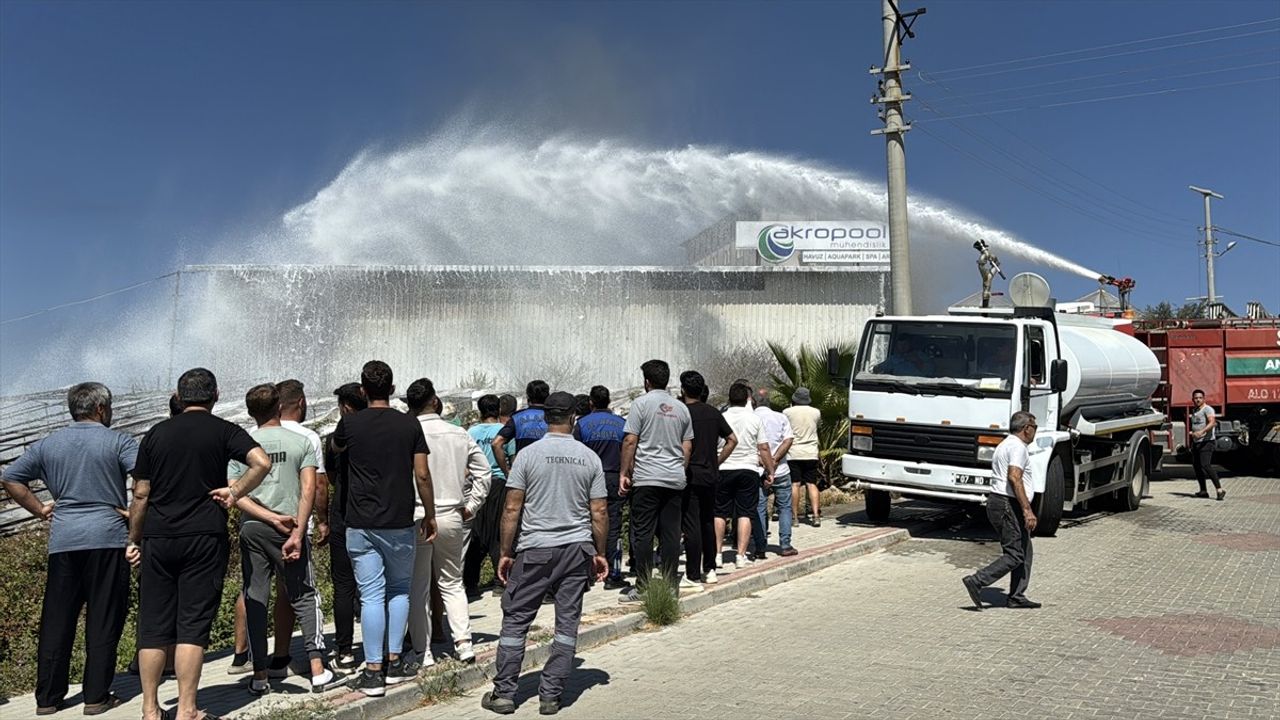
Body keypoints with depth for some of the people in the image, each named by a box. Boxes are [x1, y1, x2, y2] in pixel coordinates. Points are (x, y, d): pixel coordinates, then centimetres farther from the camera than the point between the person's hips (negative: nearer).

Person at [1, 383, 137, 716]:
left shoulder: (48, 444, 12)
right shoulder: (117, 441, -3)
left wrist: (40, 509, 13)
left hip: (63, 541, 4)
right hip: (107, 539, -4)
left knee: (56, 622, 11)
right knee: (103, 621, 2)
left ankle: (47, 697, 17)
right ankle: (96, 697, 5)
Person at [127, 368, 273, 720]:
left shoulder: (156, 433, 7)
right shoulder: (223, 430, 0)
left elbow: (140, 494, 8)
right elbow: (262, 462, -17)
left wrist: (134, 539, 16)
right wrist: (235, 492, -5)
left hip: (158, 539, 3)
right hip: (205, 538, -2)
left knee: (153, 626, 9)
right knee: (193, 624, 1)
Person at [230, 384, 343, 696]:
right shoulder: (302, 441, 0)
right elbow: (309, 489, -9)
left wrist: (271, 518, -8)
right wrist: (297, 532, -12)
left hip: (251, 529, 2)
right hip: (290, 528, -1)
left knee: (255, 600, 8)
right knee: (304, 597, 7)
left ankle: (260, 676, 11)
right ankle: (318, 670, 2)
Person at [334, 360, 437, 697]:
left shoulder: (350, 423, -3)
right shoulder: (409, 425, -3)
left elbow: (336, 448, 21)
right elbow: (422, 476, -3)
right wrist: (430, 515, 8)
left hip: (361, 524, 0)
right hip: (399, 522, 0)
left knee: (371, 596, 3)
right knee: (399, 590, 16)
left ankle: (373, 672, 5)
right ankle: (394, 664, 18)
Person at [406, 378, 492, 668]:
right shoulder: (459, 434, 2)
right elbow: (483, 470, 5)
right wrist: (470, 506, 10)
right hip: (452, 517, 4)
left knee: (417, 589, 7)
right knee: (452, 582, 18)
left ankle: (422, 652, 11)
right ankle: (463, 643, 11)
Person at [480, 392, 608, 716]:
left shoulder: (528, 455, -4)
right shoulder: (590, 458, 2)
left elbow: (512, 509, -6)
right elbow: (599, 512, 1)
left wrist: (506, 552, 2)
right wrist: (600, 554, 11)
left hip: (535, 549, -2)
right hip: (577, 548, 2)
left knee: (515, 621, 8)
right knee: (567, 623, 8)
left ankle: (504, 694, 13)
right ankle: (550, 696, 11)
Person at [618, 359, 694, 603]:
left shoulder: (641, 403, -3)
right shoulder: (681, 408, 12)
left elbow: (630, 441, -7)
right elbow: (687, 447, 13)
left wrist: (624, 473, -2)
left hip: (646, 478, -5)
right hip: (675, 479, 5)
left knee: (643, 533, 0)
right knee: (671, 533, 6)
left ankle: (642, 588, 2)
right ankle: (669, 586, 10)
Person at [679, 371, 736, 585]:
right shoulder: (714, 413, 8)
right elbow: (732, 440, 11)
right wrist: (716, 462, 12)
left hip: (690, 476, -6)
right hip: (711, 475, 6)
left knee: (691, 525, -3)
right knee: (708, 523, 15)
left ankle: (693, 575, 0)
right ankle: (710, 570, 21)